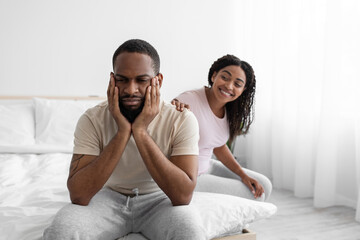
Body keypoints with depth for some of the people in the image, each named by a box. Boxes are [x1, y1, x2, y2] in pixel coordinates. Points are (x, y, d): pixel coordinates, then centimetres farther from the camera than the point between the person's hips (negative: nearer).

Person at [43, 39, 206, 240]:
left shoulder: (182, 120, -17)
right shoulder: (92, 120, -14)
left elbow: (183, 196, -26)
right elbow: (78, 195, -23)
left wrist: (141, 132, -32)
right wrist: (122, 132, -30)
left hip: (159, 199, 0)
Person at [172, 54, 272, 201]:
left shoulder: (228, 111, 0)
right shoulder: (188, 102, -25)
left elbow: (219, 147, 12)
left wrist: (244, 175, 3)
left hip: (206, 166, 8)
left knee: (263, 186, 9)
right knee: (252, 195, -7)